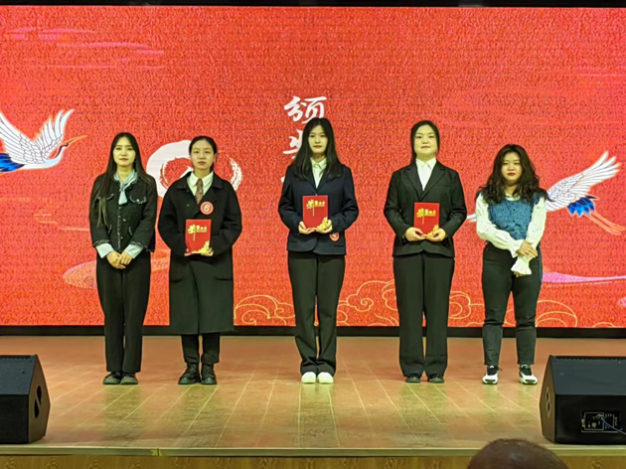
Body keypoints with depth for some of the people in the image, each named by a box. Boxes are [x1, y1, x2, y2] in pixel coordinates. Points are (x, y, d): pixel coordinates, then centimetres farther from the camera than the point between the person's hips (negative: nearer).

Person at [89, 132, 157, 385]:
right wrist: (108, 252, -10)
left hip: (137, 257, -2)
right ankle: (114, 369, 9)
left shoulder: (147, 184, 3)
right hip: (108, 257, 2)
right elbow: (94, 219, 3)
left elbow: (149, 220, -3)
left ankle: (130, 370, 3)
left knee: (134, 312, -2)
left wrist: (130, 252, -13)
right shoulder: (101, 183, 9)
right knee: (111, 312, 3)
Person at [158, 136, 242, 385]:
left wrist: (215, 246, -13)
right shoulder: (176, 189, 9)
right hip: (183, 261, 1)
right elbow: (165, 224, 5)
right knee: (186, 315, 2)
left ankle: (209, 368, 8)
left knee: (212, 315, -1)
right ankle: (191, 367, 11)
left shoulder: (225, 189, 6)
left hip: (215, 261, -1)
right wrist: (181, 245, -11)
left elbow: (234, 224, 1)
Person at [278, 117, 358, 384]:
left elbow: (351, 209, 5)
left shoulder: (342, 173, 8)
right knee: (303, 306, 0)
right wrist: (297, 223, -11)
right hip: (301, 246, 0)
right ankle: (308, 364, 8)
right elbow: (284, 206, 7)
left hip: (331, 246, 0)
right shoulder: (294, 171, 9)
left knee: (328, 307, 1)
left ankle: (326, 364, 9)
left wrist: (334, 223, -12)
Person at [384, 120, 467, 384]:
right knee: (409, 309, 0)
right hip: (407, 248, 0)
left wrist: (446, 230, -11)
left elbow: (459, 211, 8)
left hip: (439, 248, 0)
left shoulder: (450, 176, 12)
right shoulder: (400, 176, 12)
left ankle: (436, 369, 6)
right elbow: (390, 209, 7)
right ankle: (412, 368, 6)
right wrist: (404, 230, -11)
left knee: (438, 308, 0)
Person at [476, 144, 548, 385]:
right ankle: (492, 368, 4)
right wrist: (515, 245, -15)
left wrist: (521, 263, -13)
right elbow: (483, 229, -6)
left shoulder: (536, 198, 5)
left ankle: (526, 368, 11)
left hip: (528, 261, 0)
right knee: (493, 317, 1)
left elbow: (535, 233, -3)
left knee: (526, 318, 4)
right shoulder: (486, 197, 5)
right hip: (496, 259, 0)